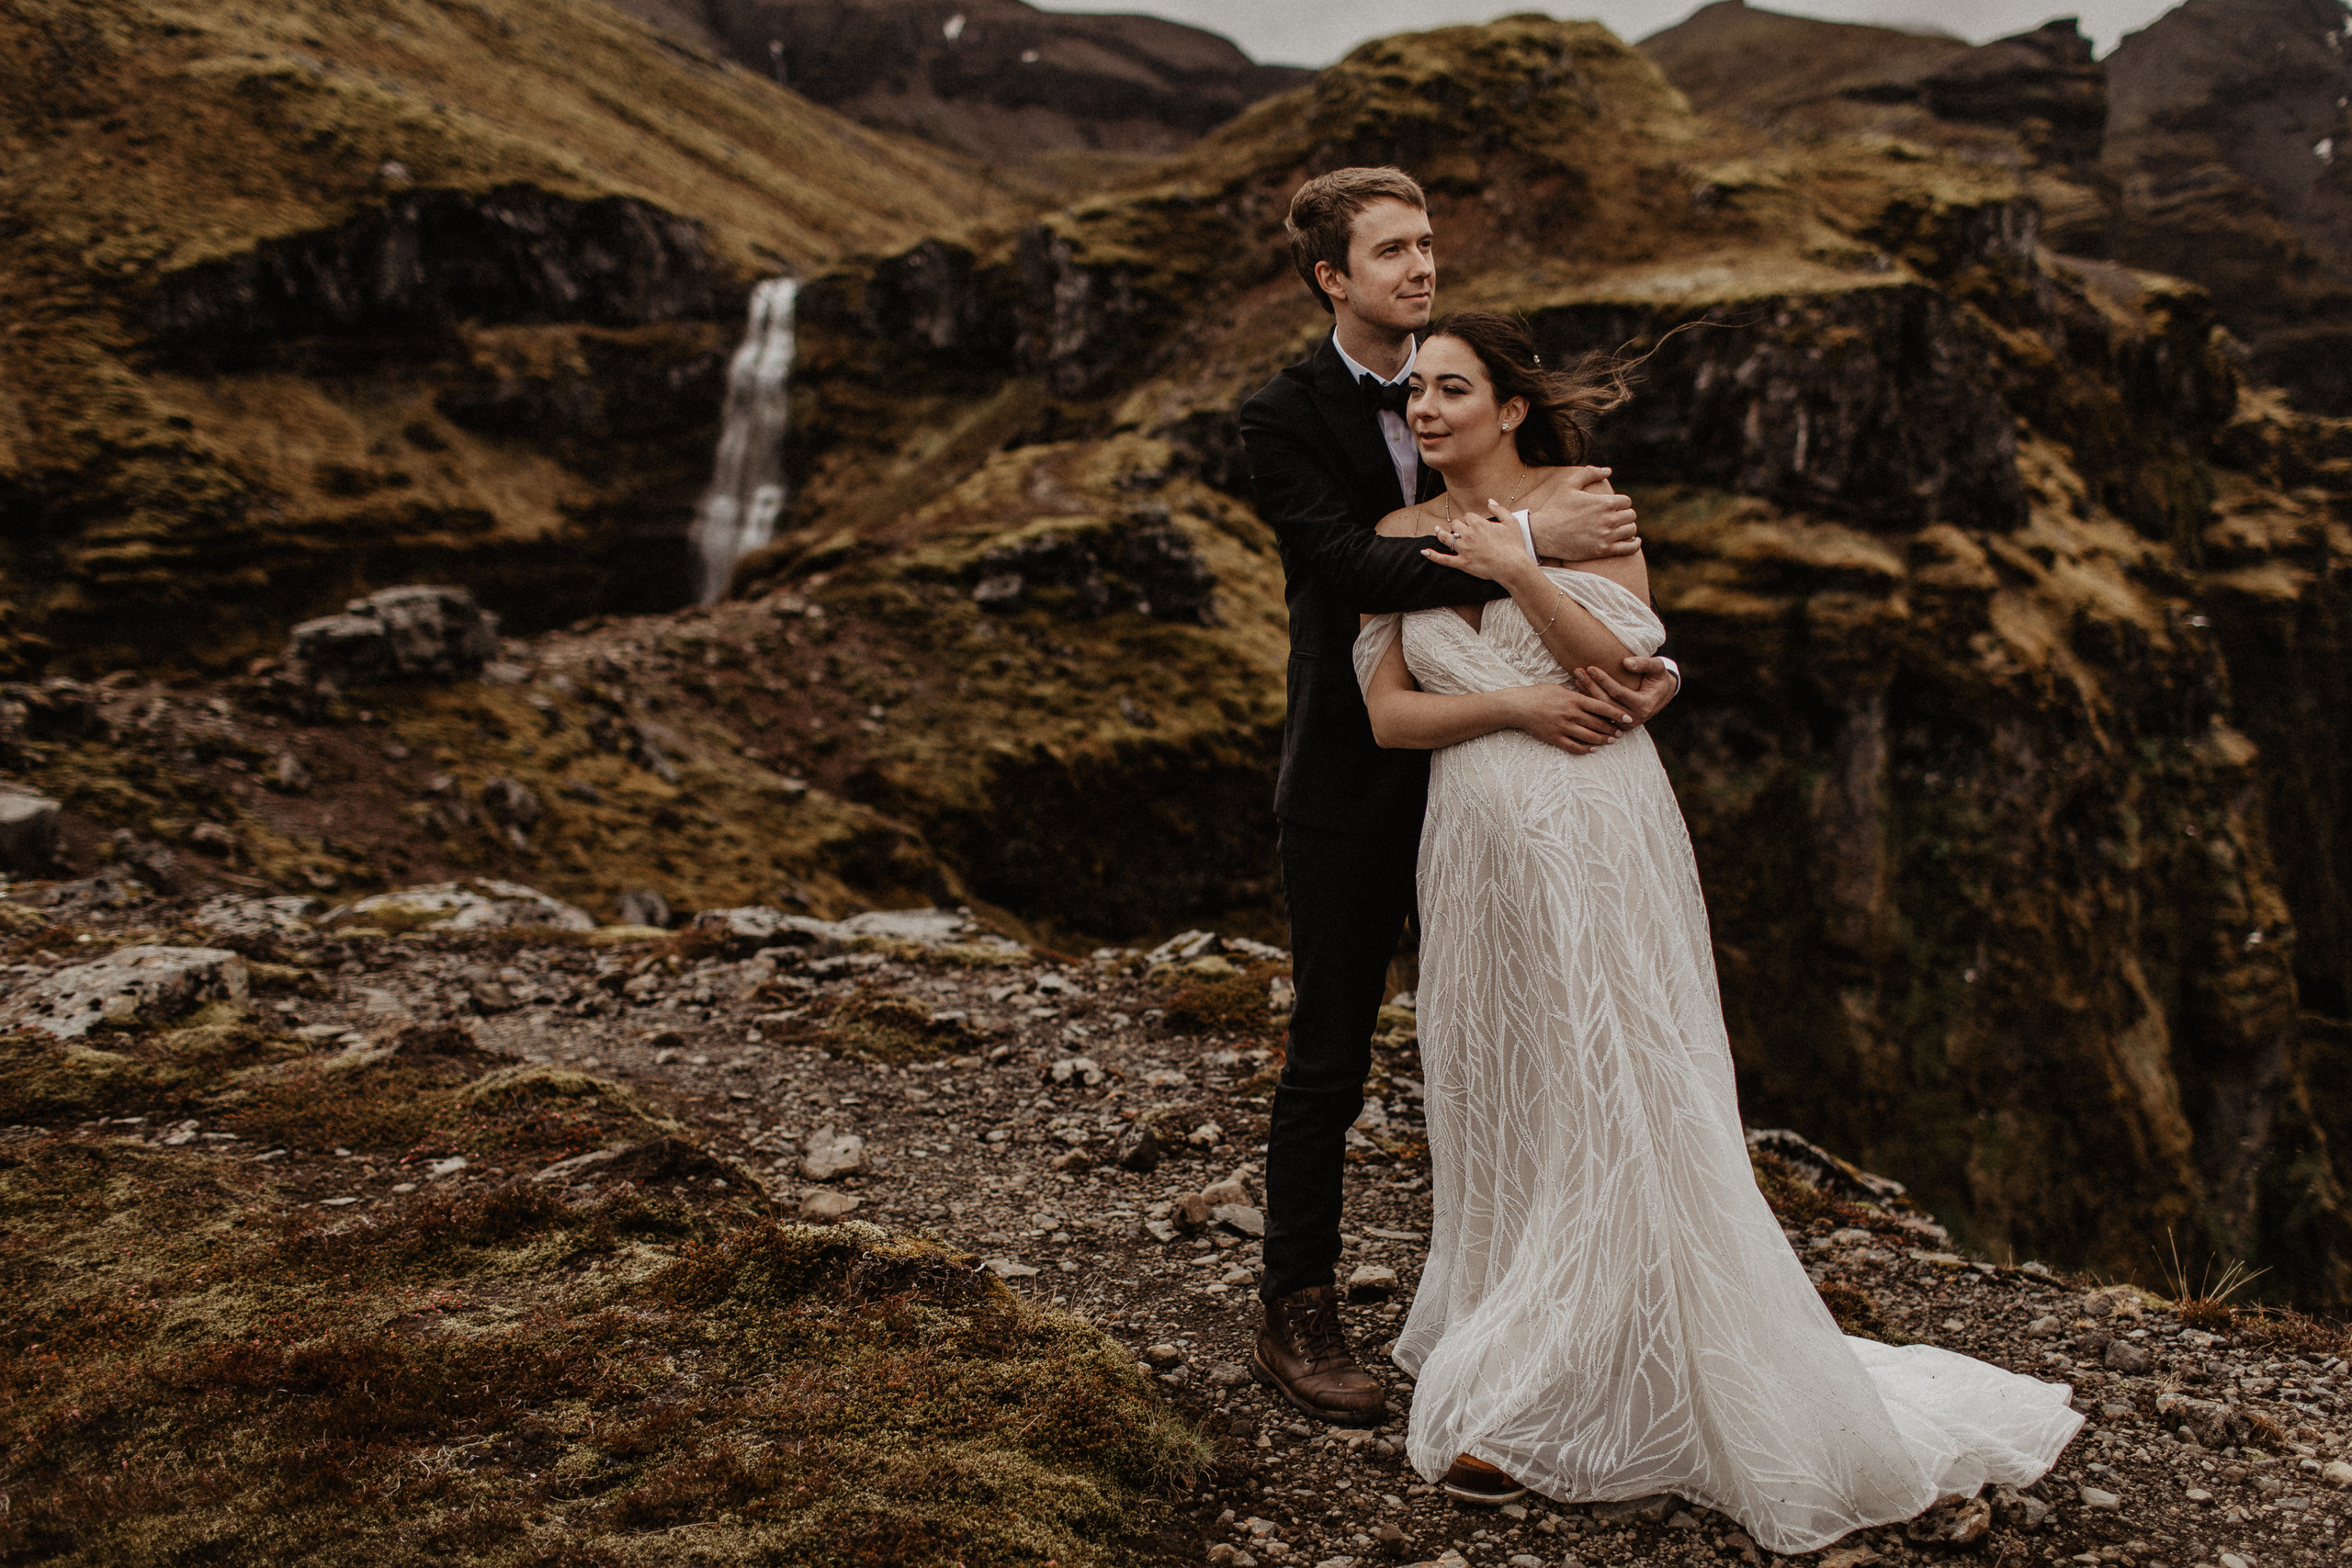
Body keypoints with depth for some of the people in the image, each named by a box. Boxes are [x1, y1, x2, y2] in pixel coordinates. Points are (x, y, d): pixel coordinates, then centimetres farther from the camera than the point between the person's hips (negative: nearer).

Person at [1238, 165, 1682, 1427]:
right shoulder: (1283, 417, -9)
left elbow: (1592, 535, 2)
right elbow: (1354, 564, -24)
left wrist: (1643, 656, -17)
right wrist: (1525, 536, -32)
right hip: (1351, 785, -4)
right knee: (1330, 1060, 4)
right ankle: (1296, 1315, 18)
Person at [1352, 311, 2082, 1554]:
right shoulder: (1400, 537, 8)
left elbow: (1624, 666, -9)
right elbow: (1386, 713, 1)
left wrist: (1520, 571, -18)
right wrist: (1521, 704, -12)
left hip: (1594, 838, -3)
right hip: (1477, 844, 3)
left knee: (1609, 1112, -3)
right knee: (1495, 1110, 10)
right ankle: (1504, 1356, 25)